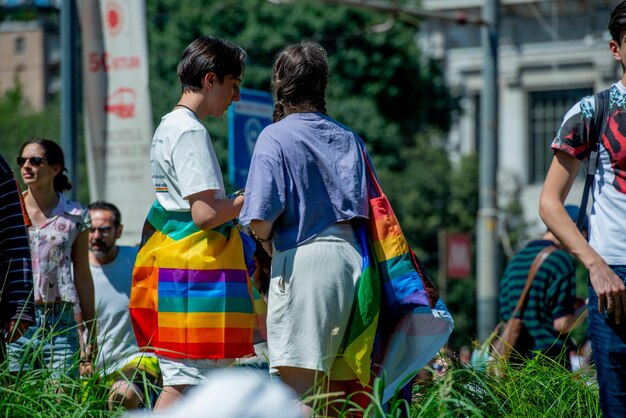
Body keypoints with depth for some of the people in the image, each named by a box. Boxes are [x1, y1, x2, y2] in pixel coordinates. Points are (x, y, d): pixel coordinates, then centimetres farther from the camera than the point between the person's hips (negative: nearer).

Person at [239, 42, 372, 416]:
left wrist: (269, 244, 9)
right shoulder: (349, 139, 15)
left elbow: (261, 221, -11)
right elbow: (372, 210, 15)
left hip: (302, 260, -6)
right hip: (351, 257, 6)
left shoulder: (276, 137, -4)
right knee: (342, 388, 10)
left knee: (298, 386, -9)